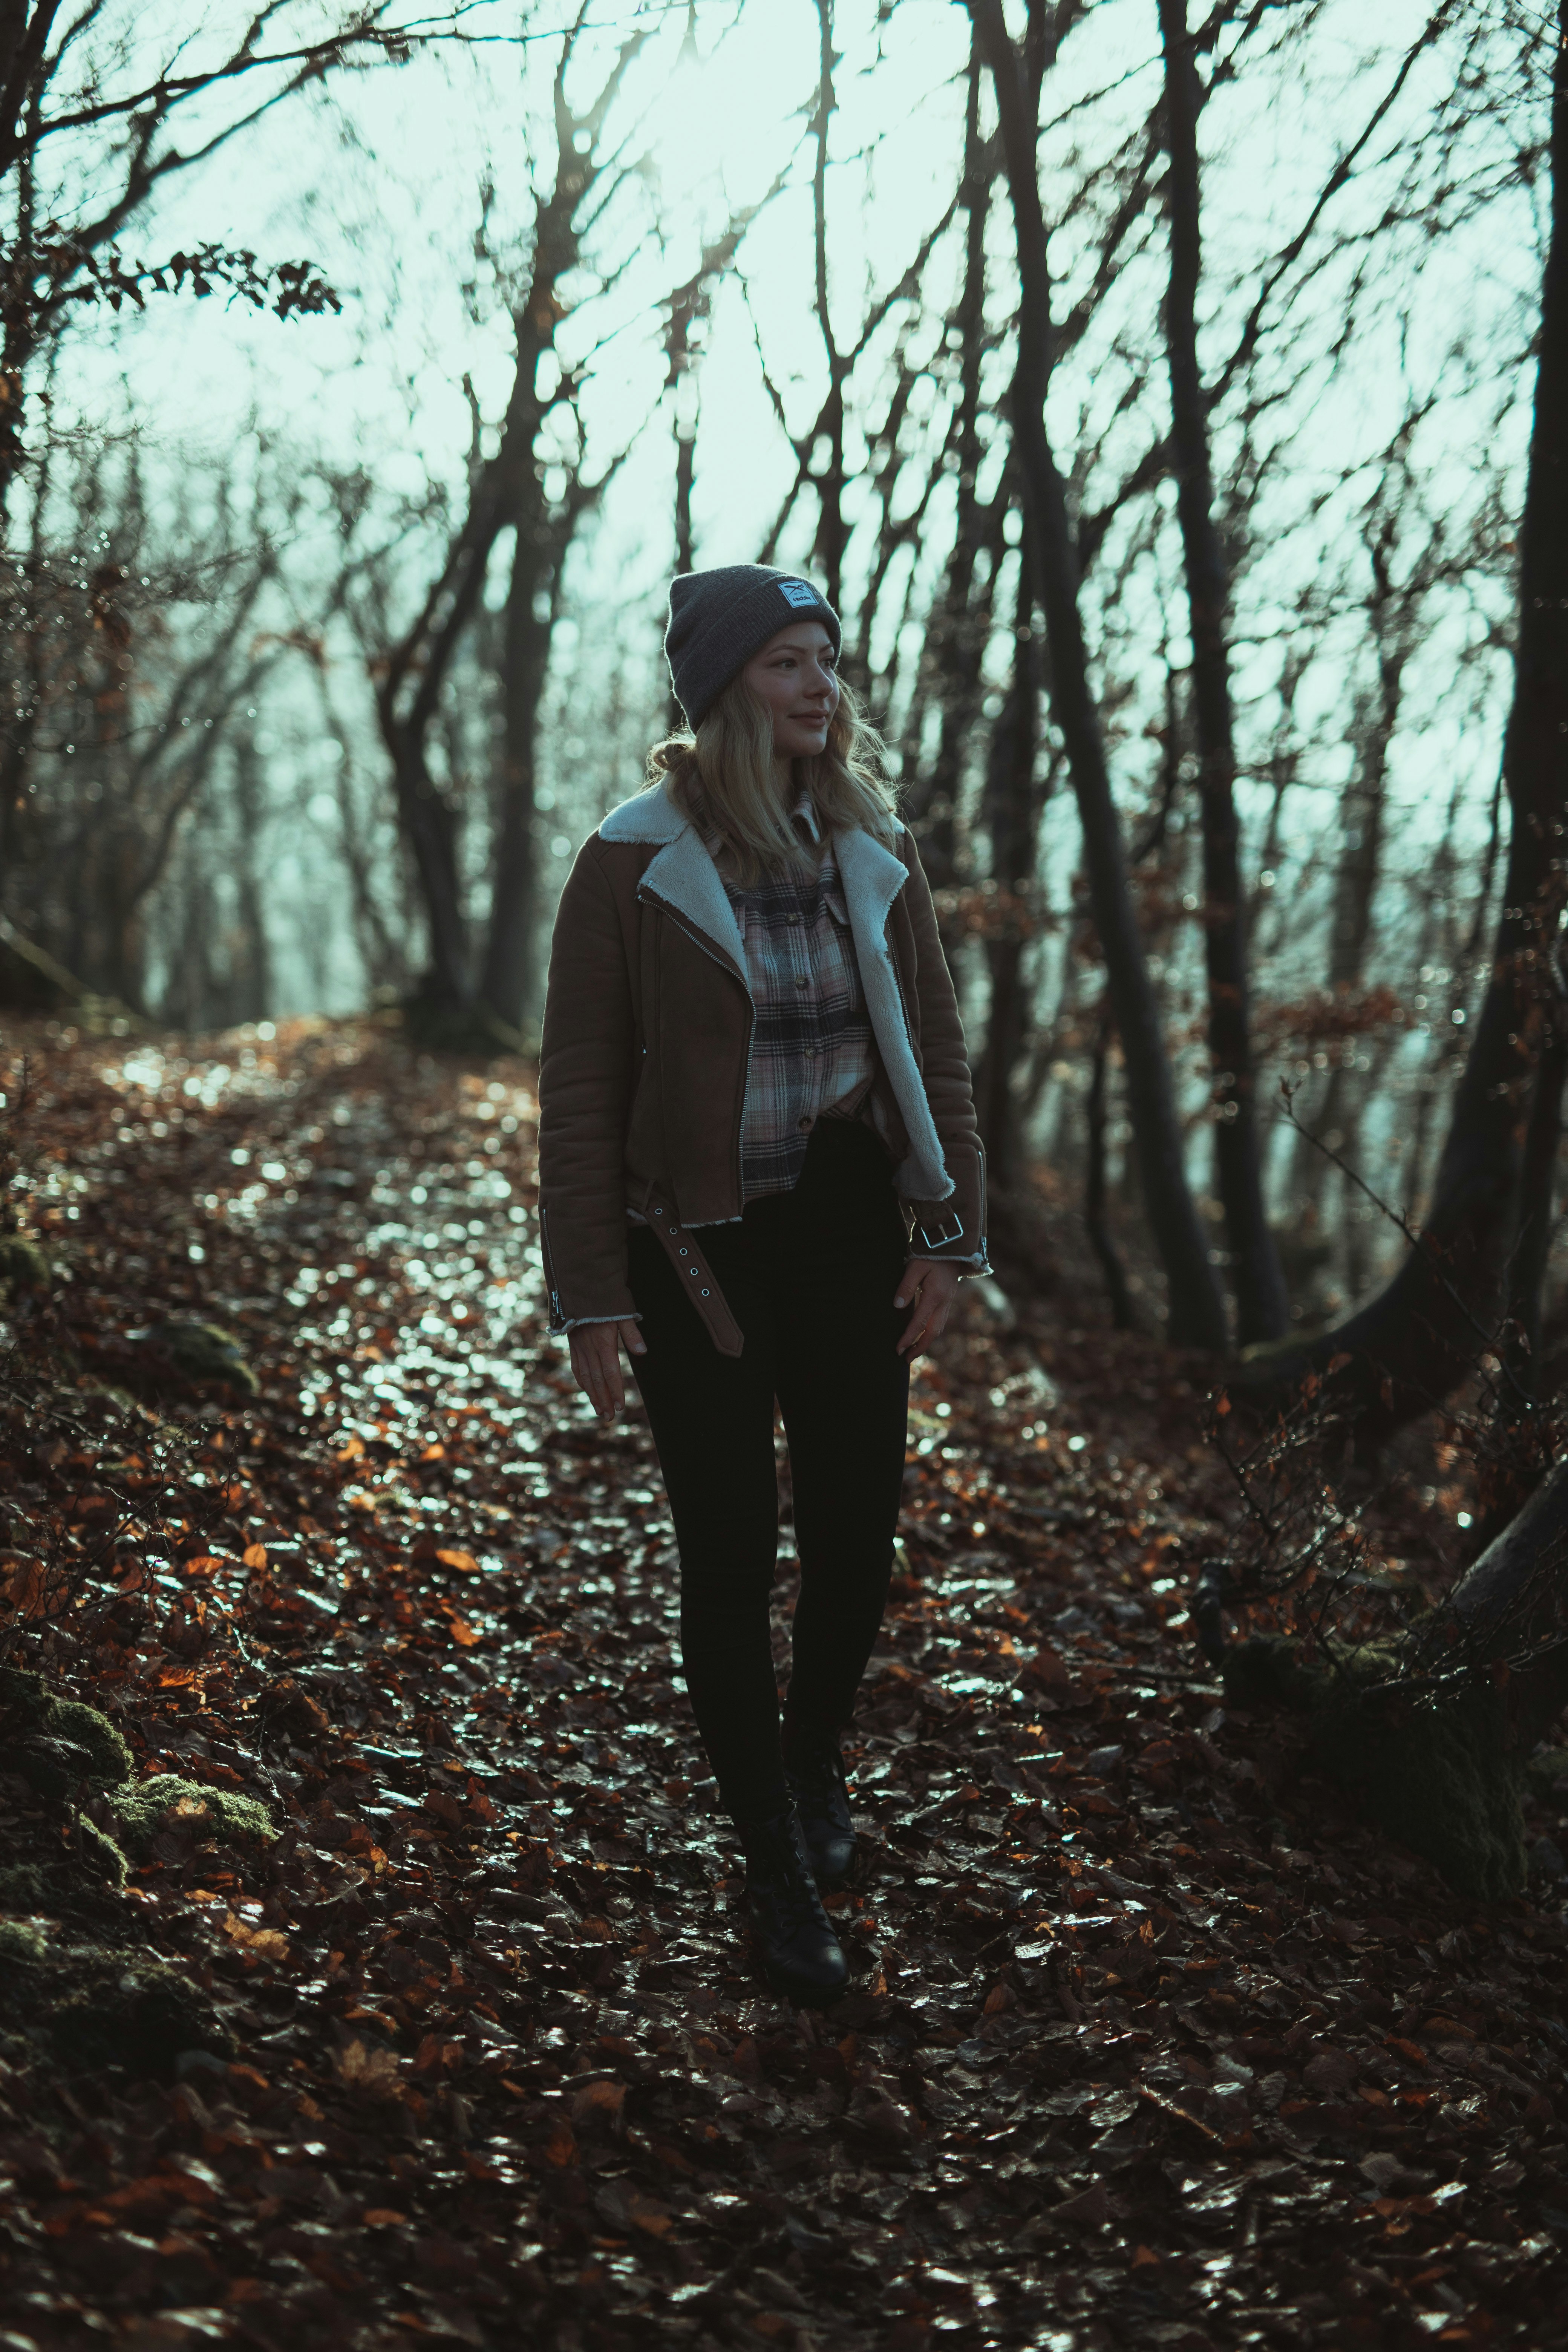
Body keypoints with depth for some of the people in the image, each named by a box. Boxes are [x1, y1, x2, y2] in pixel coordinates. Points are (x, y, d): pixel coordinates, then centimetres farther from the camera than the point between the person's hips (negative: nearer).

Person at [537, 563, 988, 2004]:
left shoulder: (873, 854, 2)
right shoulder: (636, 863, -10)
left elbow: (933, 1052, 9)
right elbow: (580, 1088, -7)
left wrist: (953, 1234, 4)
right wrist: (590, 1293, -8)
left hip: (846, 1233, 4)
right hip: (697, 1253, -3)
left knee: (860, 1533, 9)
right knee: (732, 1558, 3)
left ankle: (814, 1758, 40)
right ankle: (778, 1864, 20)